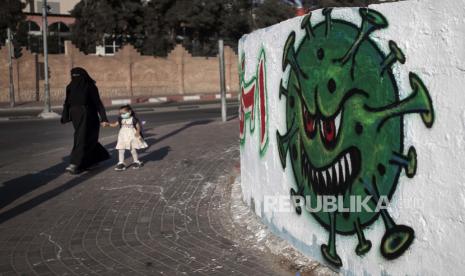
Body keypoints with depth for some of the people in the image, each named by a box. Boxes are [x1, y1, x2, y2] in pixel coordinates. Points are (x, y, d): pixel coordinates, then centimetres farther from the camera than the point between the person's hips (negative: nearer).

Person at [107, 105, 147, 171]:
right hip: (123, 137, 4)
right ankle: (121, 163, 6)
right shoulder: (121, 119, 3)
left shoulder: (134, 119, -11)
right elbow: (115, 125, 8)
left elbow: (138, 127, -10)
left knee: (133, 150, 4)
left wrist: (137, 132, -28)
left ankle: (136, 162, 22)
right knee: (121, 150, -1)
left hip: (132, 136, -4)